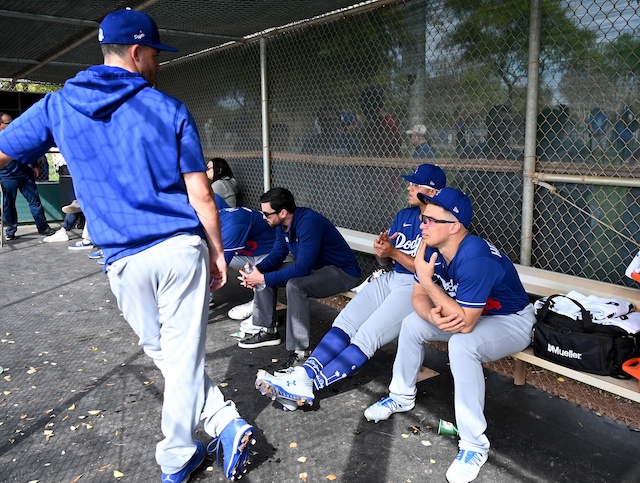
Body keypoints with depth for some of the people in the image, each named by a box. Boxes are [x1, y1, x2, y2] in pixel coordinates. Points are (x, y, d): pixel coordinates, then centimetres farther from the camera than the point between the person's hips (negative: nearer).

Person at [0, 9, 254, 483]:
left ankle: (225, 421, 17)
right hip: (183, 249, -1)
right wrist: (217, 251, 6)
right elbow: (201, 196, -4)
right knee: (185, 355, 7)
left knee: (162, 353, 19)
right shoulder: (169, 109, -2)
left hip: (124, 262, 2)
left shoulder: (57, 106, 4)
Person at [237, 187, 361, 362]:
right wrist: (256, 271, -15)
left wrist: (264, 278, -29)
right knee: (263, 274, 3)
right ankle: (268, 331, 13)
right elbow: (277, 254, 5)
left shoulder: (309, 223, -30)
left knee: (294, 285, -34)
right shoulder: (283, 224, -2)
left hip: (343, 272, -9)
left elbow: (302, 268, -33)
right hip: (314, 267, 10)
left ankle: (300, 350, -26)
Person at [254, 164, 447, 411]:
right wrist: (381, 249, -9)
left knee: (366, 336, -24)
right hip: (390, 279, 8)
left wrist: (393, 252, -21)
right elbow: (385, 261, 15)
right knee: (344, 323, -14)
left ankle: (309, 384, -32)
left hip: (418, 287, -8)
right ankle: (304, 374, -26)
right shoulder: (404, 215, 15)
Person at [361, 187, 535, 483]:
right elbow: (419, 298, -6)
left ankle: (474, 445, -22)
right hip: (469, 313, 8)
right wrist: (434, 316, -29)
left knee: (462, 344, -36)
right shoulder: (431, 247, -13)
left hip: (512, 322, -8)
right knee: (412, 324, 1)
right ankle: (402, 397, 22)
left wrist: (427, 281, -36)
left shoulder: (475, 258, -37)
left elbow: (465, 324, -37)